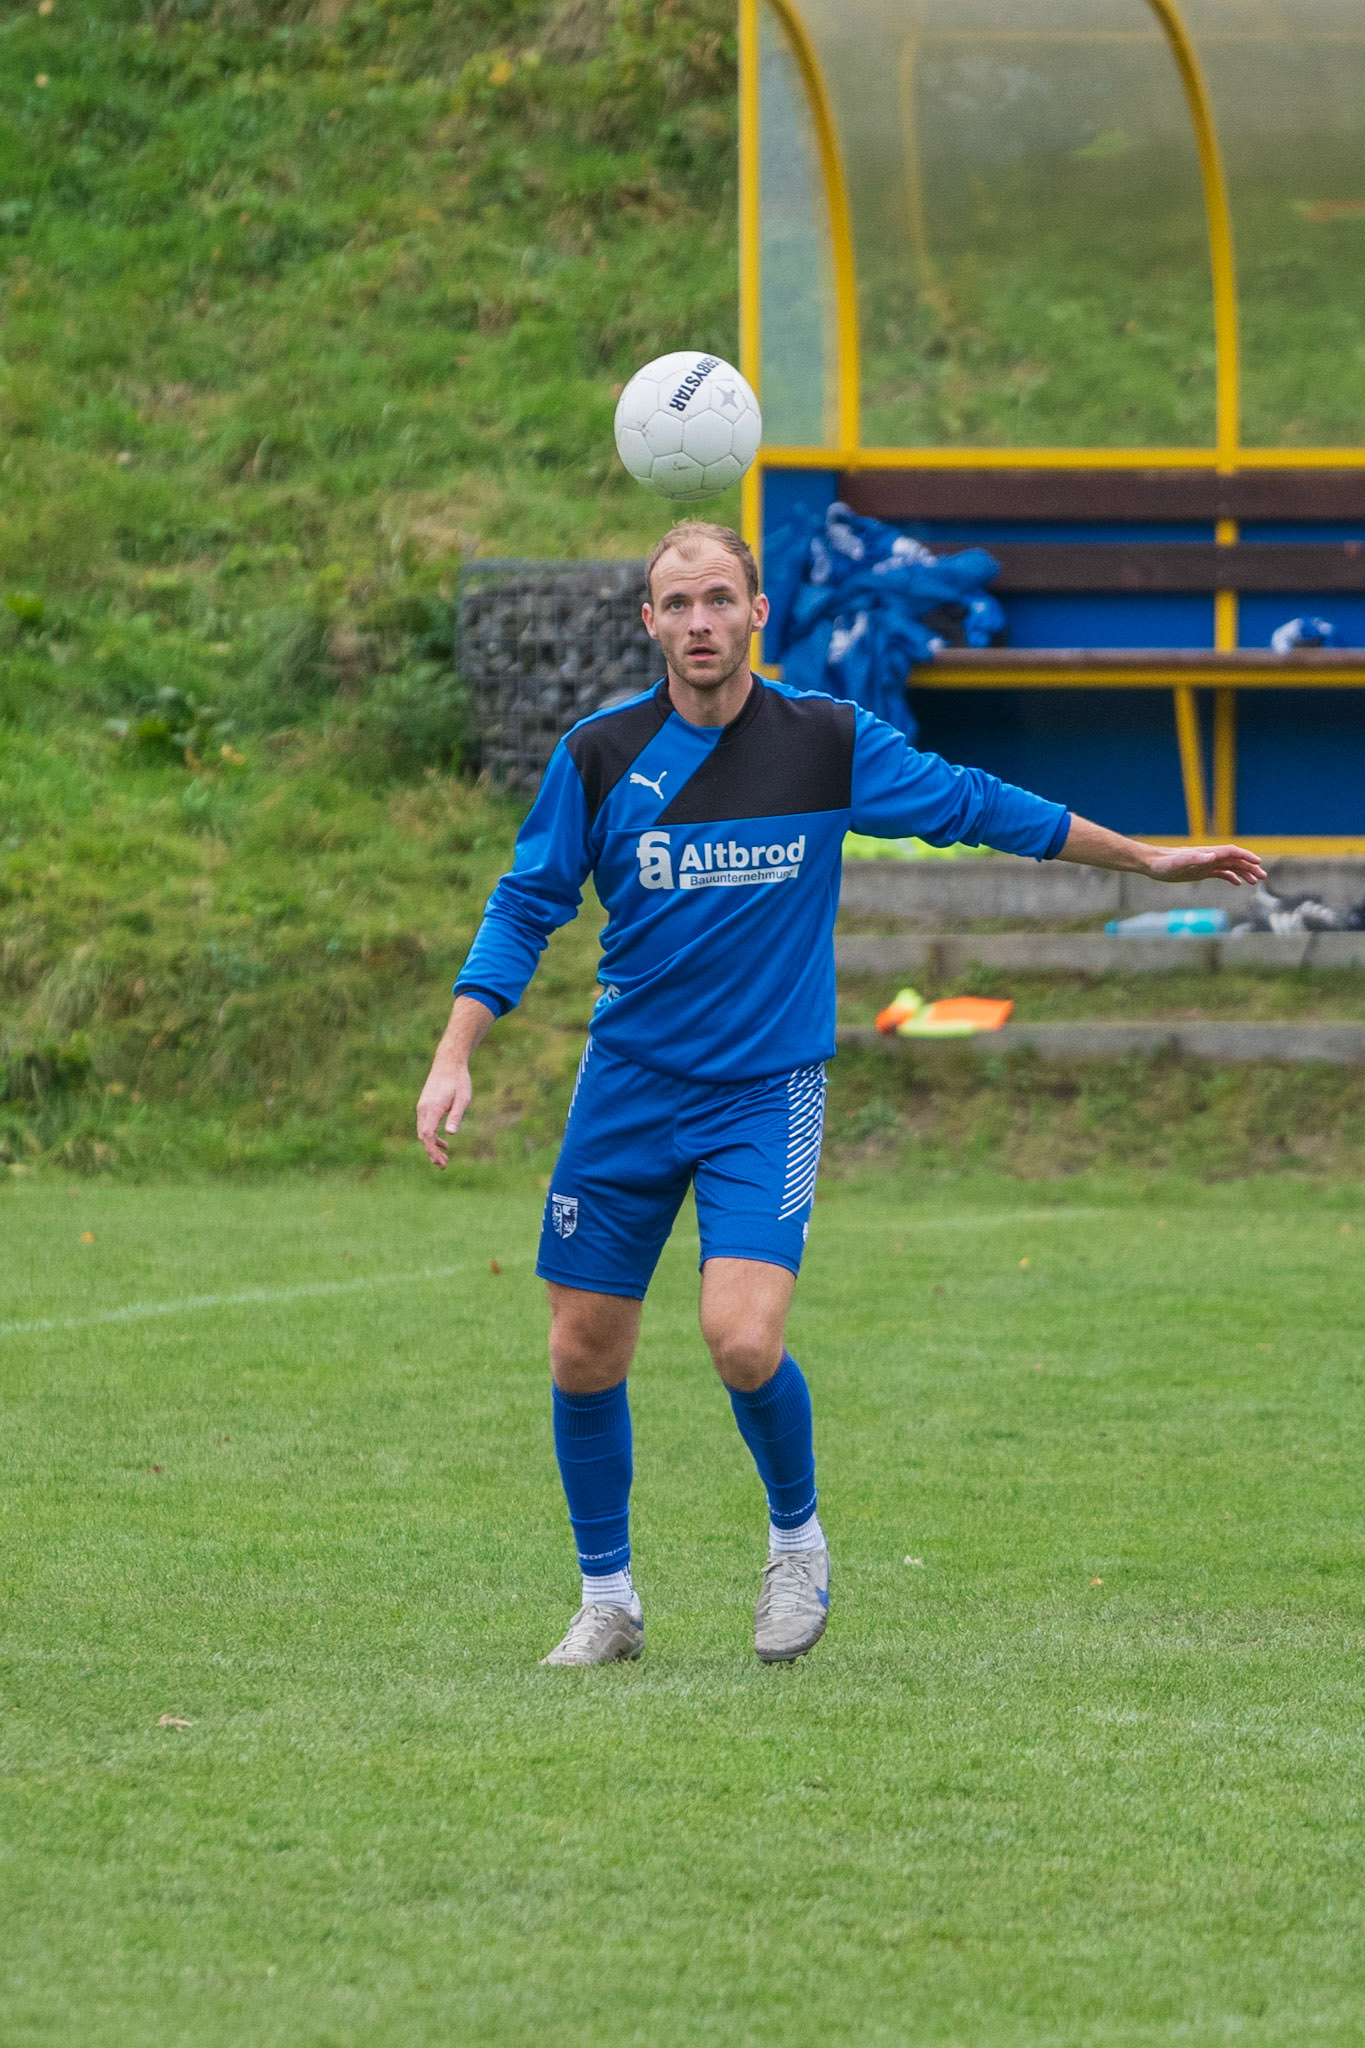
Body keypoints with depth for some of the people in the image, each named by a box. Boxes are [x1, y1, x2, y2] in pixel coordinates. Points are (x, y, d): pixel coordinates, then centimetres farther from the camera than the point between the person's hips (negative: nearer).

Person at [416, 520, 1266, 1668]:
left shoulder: (828, 743, -4)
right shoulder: (600, 754, -3)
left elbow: (974, 806, 9)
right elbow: (525, 908, 3)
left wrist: (1145, 859, 16)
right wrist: (455, 1056, -8)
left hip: (767, 1093, -2)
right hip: (627, 1089, 2)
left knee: (743, 1338, -20)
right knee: (585, 1356, 2)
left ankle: (798, 1541, 9)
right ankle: (607, 1600, 22)